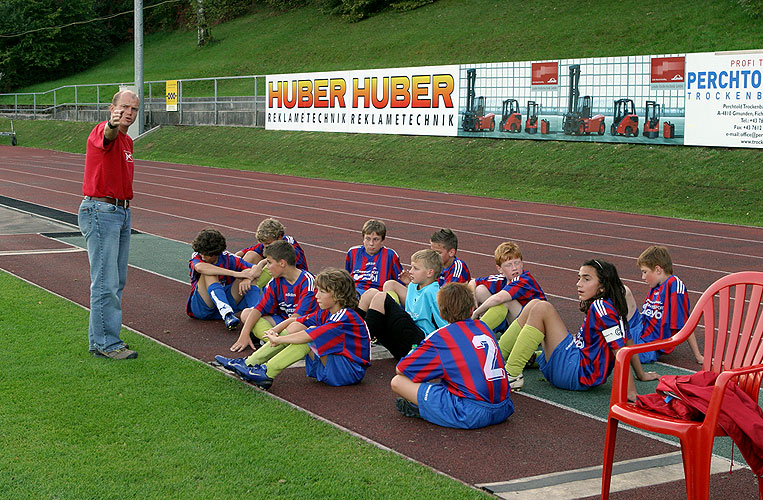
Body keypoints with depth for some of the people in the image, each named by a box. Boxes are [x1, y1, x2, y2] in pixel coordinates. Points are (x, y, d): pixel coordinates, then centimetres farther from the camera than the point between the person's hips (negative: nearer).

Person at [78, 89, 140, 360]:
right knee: (106, 282, -7)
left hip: (122, 212, 9)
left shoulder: (127, 141, 16)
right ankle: (105, 343, -1)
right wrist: (112, 124, -61)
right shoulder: (103, 131, -12)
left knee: (117, 282, 12)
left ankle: (101, 338, 21)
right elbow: (107, 135, -38)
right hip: (100, 211, -9)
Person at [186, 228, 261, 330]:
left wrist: (248, 279, -33)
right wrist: (235, 274, -38)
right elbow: (200, 268, -33)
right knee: (209, 273, -25)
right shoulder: (196, 257, -7)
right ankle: (227, 315, -44)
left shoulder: (228, 259, 0)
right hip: (201, 308, -2)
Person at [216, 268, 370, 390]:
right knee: (294, 327, -1)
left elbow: (309, 336, -29)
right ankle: (248, 364, -6)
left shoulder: (345, 317, -21)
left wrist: (278, 340, -21)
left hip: (350, 372, -9)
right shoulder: (326, 313, 8)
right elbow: (295, 320, 9)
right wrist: (274, 330, -10)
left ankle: (266, 374, -24)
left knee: (313, 332, -27)